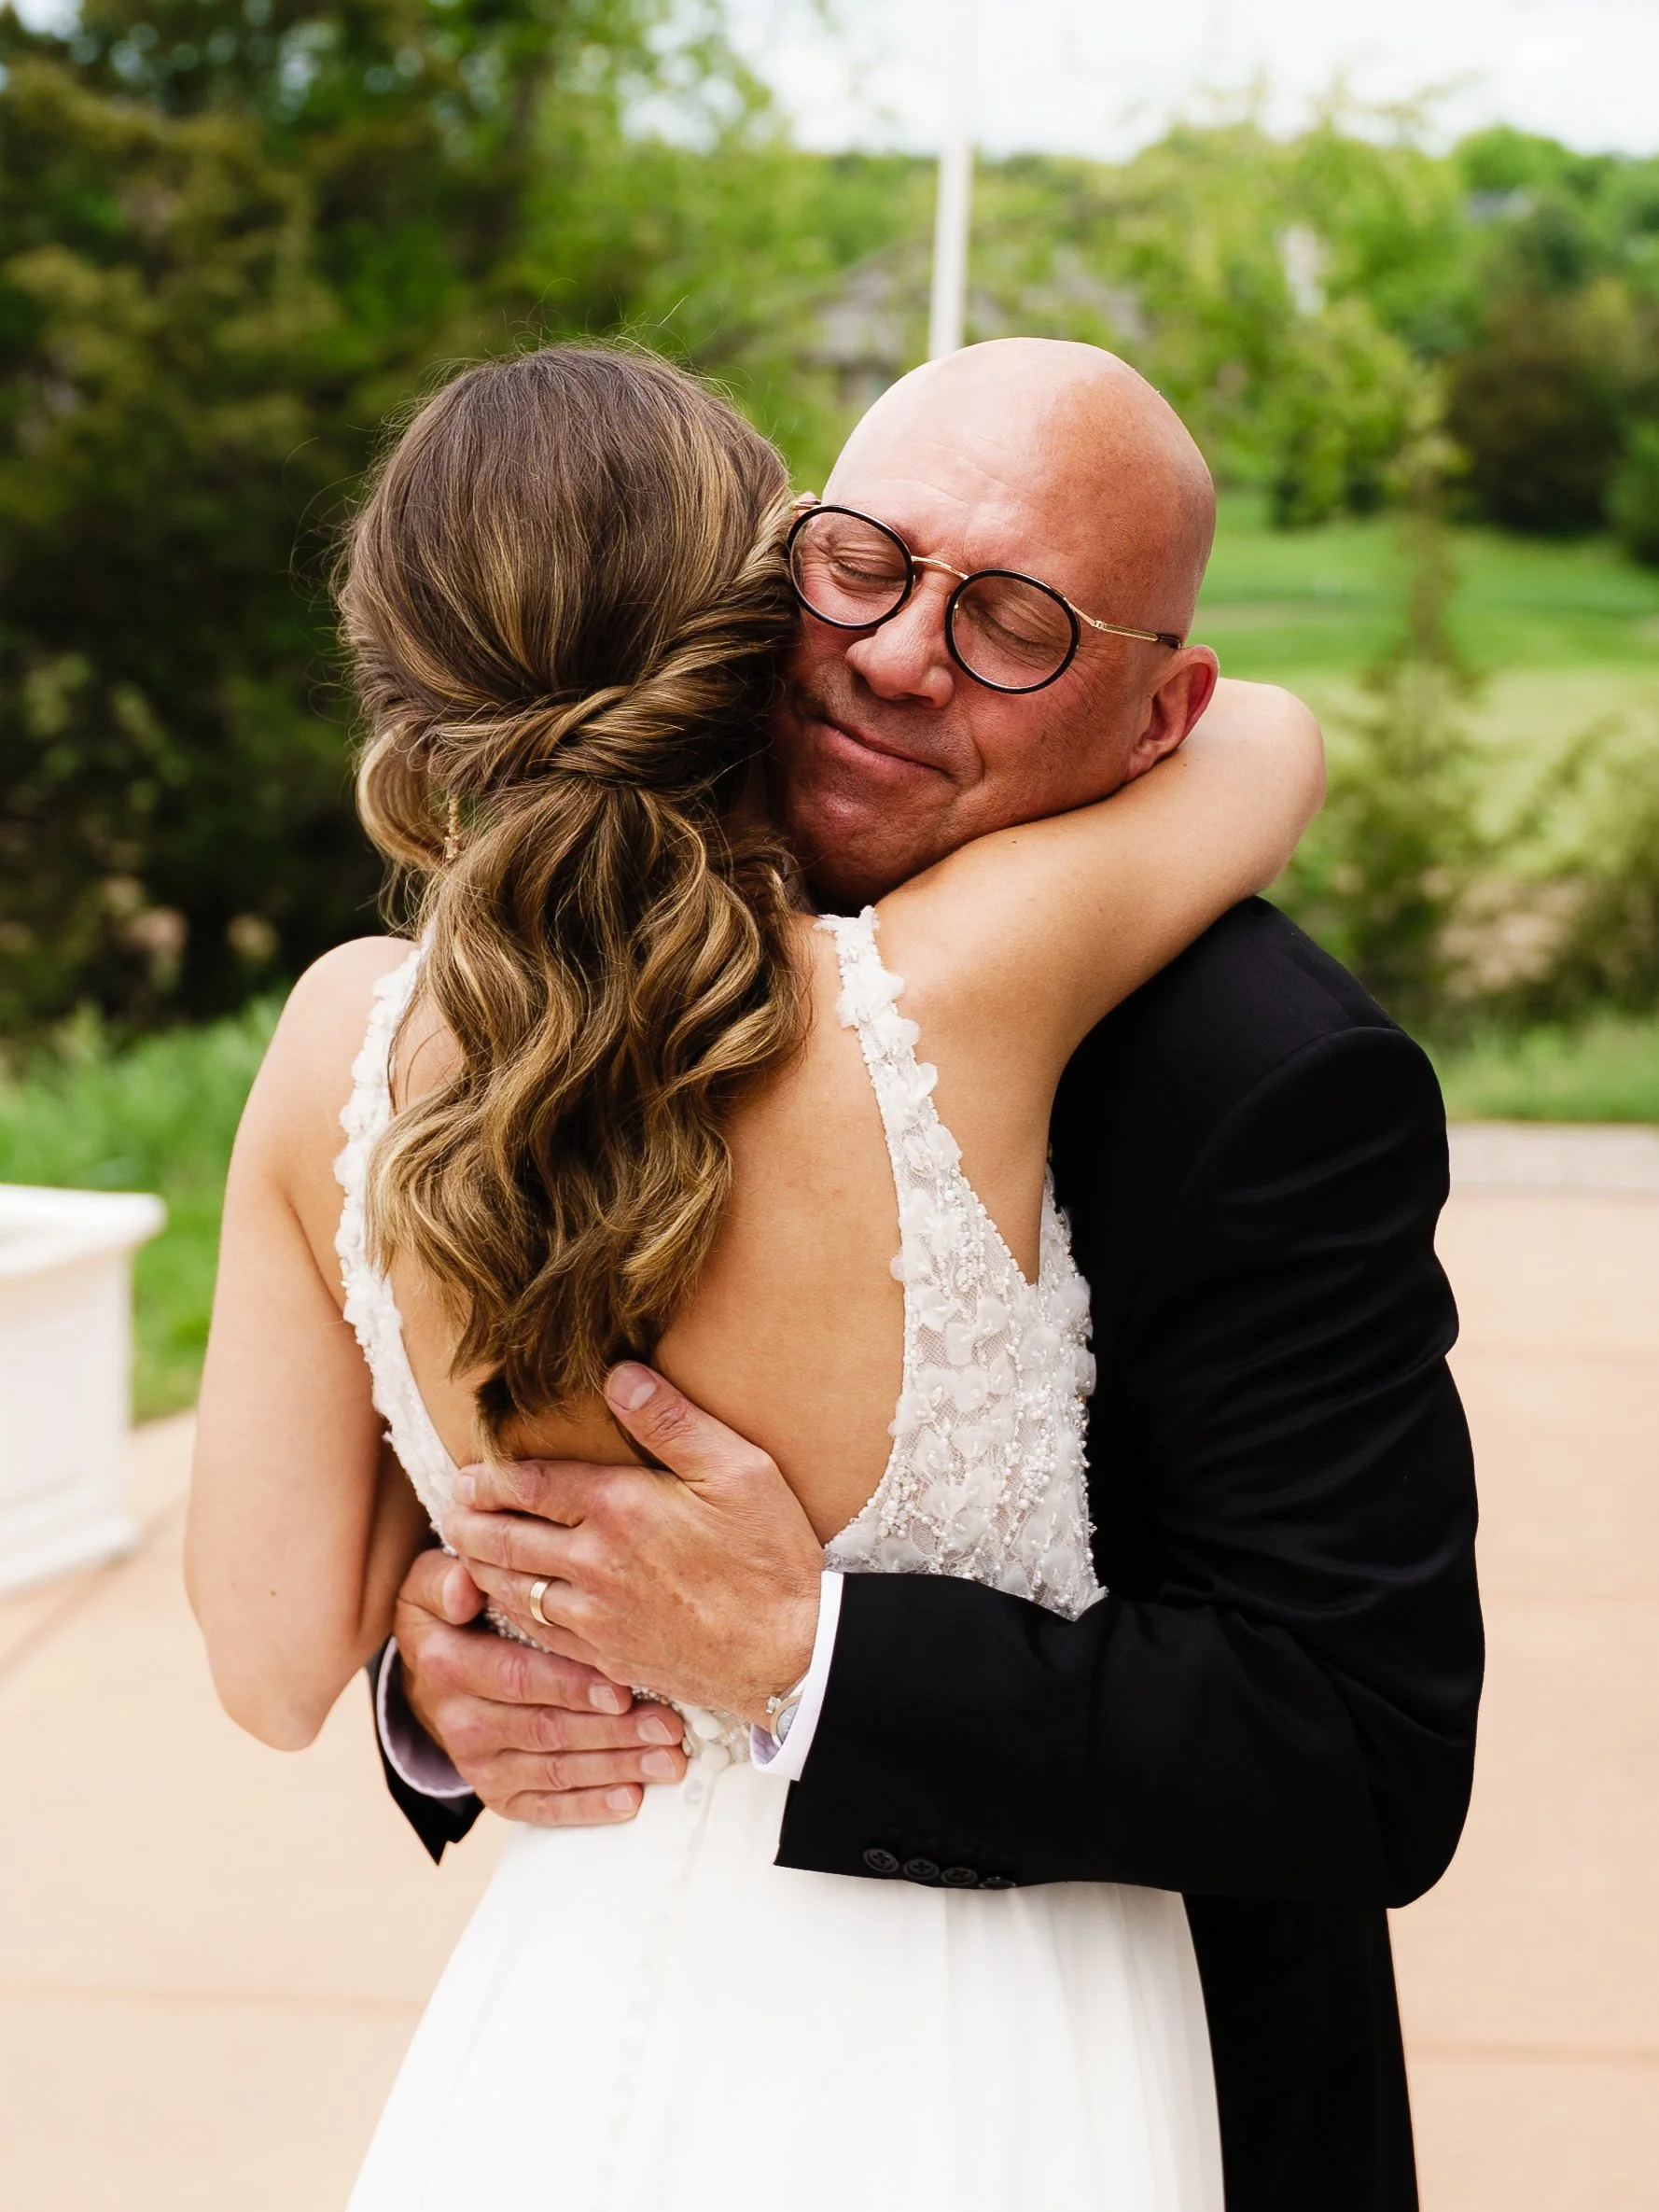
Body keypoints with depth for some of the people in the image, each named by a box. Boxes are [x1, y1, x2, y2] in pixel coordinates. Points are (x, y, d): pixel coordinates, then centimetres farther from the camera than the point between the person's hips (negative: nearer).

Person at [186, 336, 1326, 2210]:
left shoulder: (348, 1046, -15)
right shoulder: (944, 1000, -24)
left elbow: (275, 1665, -7)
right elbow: (1273, 737, -1)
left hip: (574, 2030, 2)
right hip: (971, 2061, -2)